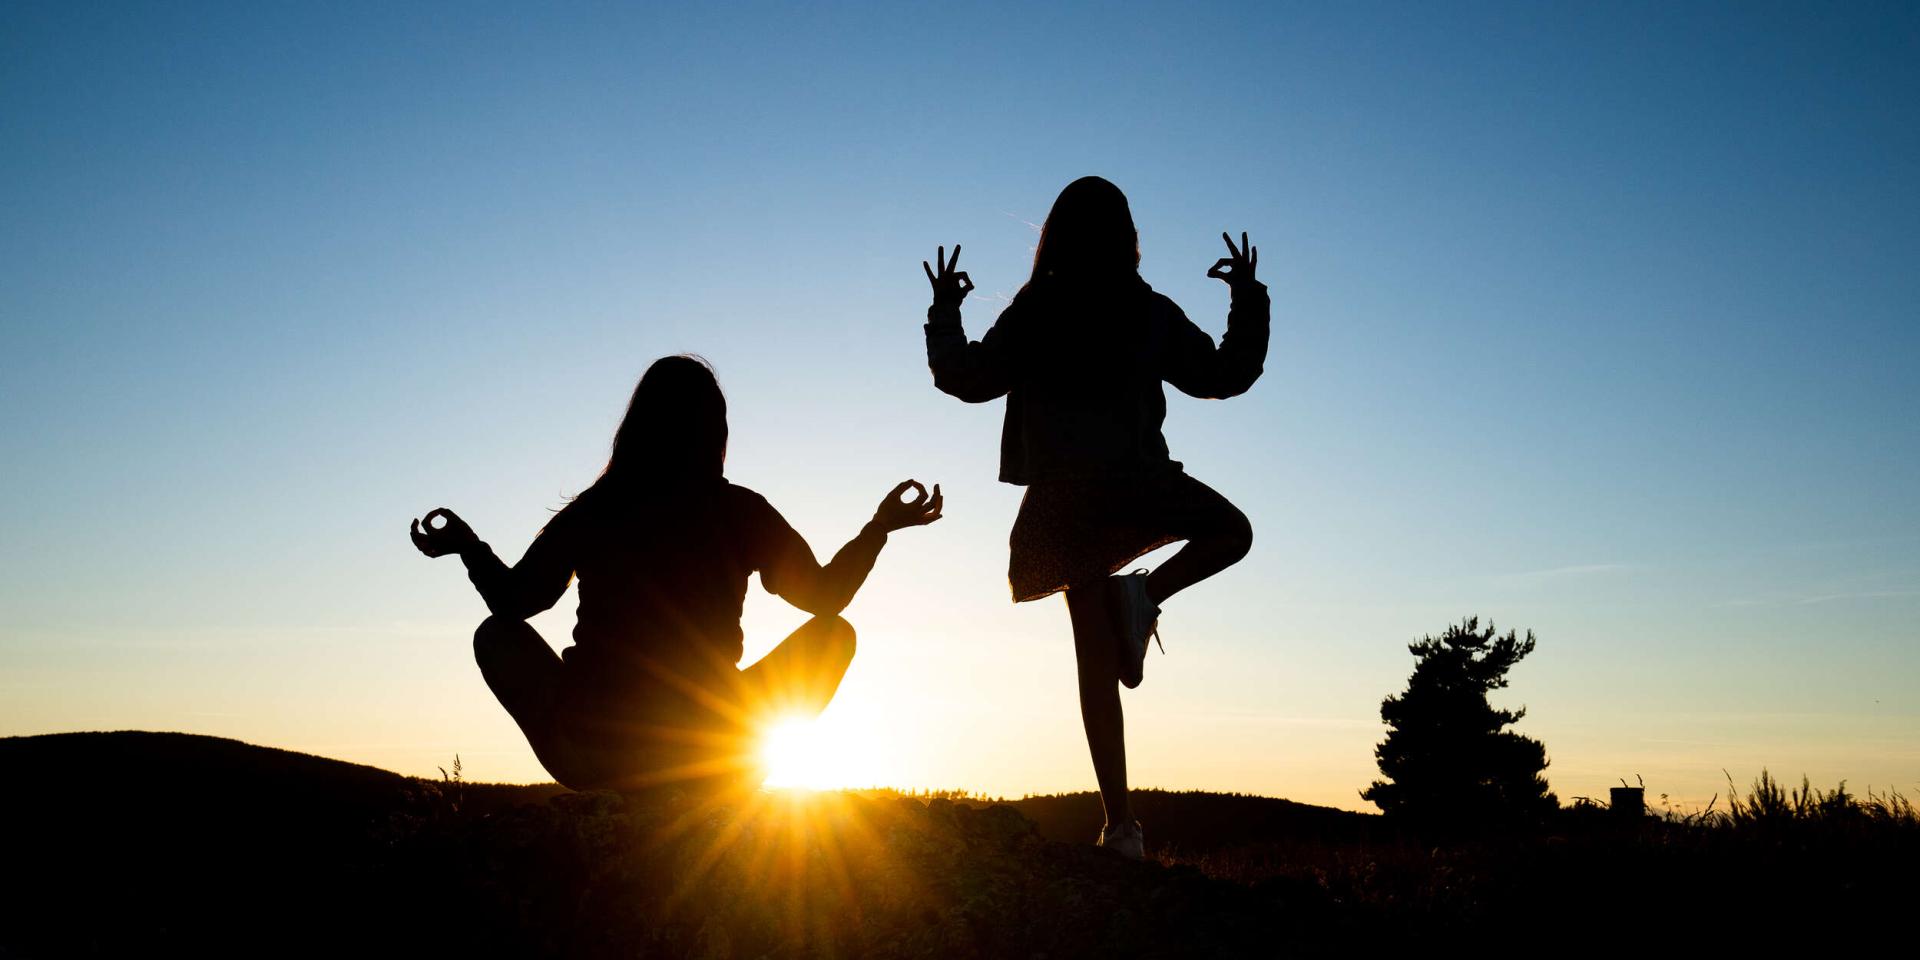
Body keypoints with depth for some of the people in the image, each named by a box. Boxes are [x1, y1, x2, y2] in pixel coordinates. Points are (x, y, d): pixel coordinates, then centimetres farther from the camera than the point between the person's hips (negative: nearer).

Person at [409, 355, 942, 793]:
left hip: (590, 759, 1)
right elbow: (825, 596, 5)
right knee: (835, 635, 18)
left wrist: (468, 546, 27)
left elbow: (513, 602, 9)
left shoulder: (589, 512, 0)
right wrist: (880, 527, 18)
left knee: (495, 635, 26)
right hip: (712, 766, -1)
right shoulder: (741, 511, -4)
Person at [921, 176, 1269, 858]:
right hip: (1137, 485, -2)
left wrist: (944, 311, 25)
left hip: (1062, 498, 2)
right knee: (1232, 532, 26)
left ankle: (1121, 822, 4)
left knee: (1097, 662, 6)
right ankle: (1146, 594, -2)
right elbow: (1226, 374, 11)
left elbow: (966, 379, 11)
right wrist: (1248, 298, 23)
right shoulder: (1152, 315, 3)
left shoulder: (1031, 316, 3)